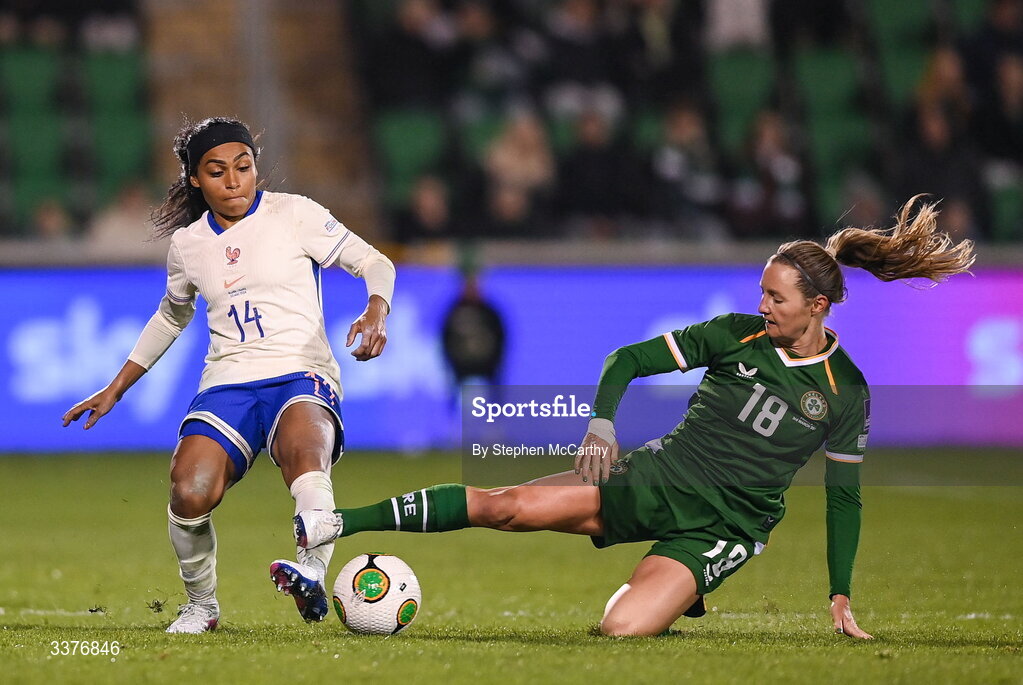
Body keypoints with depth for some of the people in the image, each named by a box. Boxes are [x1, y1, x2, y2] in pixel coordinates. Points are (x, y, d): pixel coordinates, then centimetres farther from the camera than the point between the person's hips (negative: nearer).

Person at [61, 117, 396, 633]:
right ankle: (201, 605, 0)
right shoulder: (187, 243, 15)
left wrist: (376, 313, -18)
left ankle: (312, 575, -57)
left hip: (301, 375, -3)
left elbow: (375, 263, 4)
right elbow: (171, 317, 33)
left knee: (304, 451, -40)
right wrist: (115, 389, 34)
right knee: (190, 494, -24)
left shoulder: (294, 214, 4)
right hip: (228, 383, 3)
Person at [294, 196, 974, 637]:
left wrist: (841, 595, 5)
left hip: (722, 528, -2)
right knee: (508, 506, -18)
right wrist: (601, 426, -11)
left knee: (622, 628, -27)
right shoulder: (736, 335, -1)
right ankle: (339, 523, -15)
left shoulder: (846, 392, -4)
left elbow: (844, 494, 6)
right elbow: (627, 360, 5)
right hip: (658, 477, 2)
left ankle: (674, 601, 10)